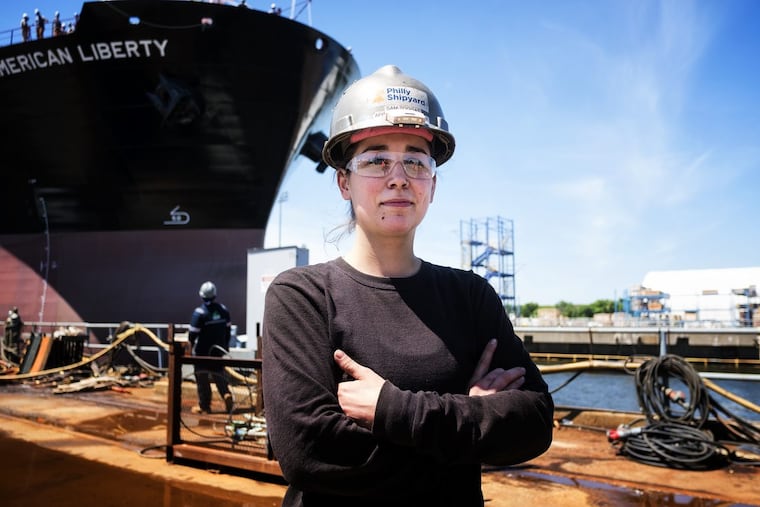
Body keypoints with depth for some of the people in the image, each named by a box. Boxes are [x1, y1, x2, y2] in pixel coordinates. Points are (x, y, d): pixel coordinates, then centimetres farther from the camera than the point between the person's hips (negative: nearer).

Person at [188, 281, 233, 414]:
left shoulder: (199, 312, -18)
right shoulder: (224, 310, -1)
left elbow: (193, 333, -15)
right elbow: (227, 330, 8)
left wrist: (191, 343, 6)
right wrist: (225, 346, 19)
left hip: (202, 350, -5)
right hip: (218, 349, 5)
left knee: (202, 377, 7)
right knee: (219, 373, 18)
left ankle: (204, 406, 14)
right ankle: (226, 394, -4)